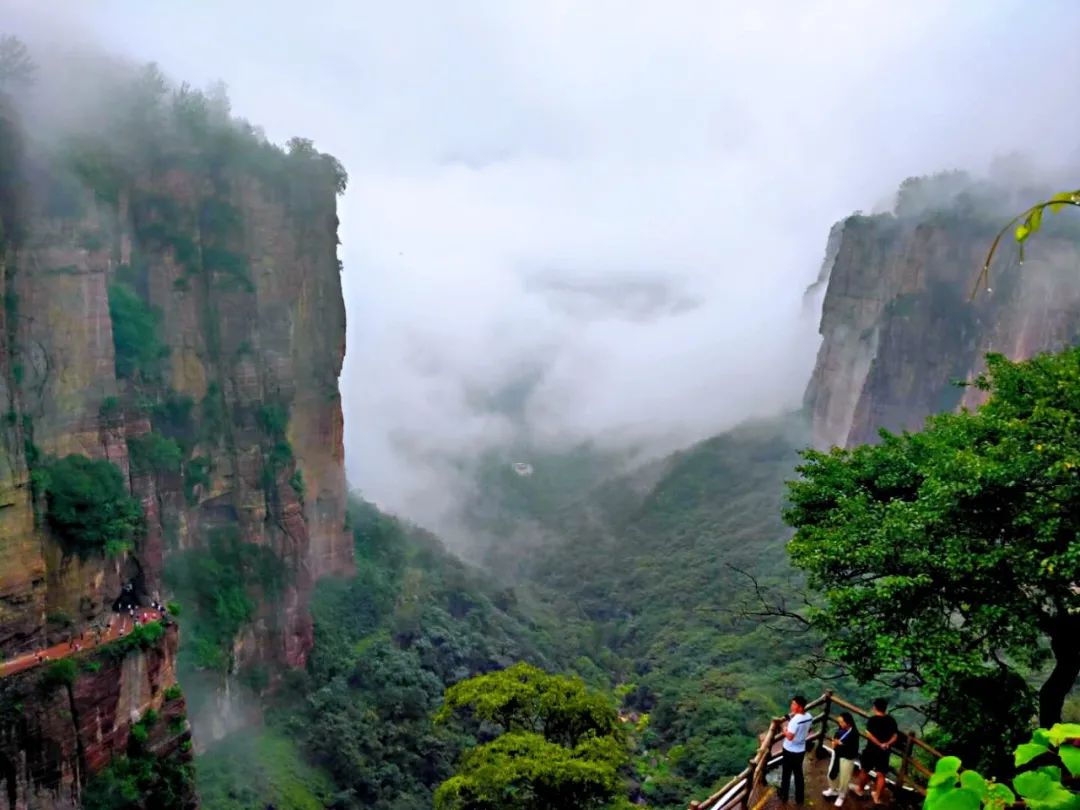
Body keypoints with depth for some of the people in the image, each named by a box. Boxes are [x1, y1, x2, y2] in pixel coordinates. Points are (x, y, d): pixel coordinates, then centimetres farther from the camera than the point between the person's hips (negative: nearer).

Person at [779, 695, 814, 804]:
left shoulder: (795, 720, -31)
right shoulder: (809, 716, -7)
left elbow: (789, 737, -32)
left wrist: (785, 729, -13)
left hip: (790, 751, -6)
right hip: (801, 750, 6)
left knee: (786, 774, 14)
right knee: (798, 774, 21)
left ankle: (784, 795, 30)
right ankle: (799, 797, 31)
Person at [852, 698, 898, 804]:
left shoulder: (872, 720, -14)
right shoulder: (891, 720, -1)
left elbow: (869, 735, -22)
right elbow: (894, 736, -4)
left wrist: (879, 744, -17)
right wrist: (887, 744, -14)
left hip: (871, 750, -3)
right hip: (884, 752, 3)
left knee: (865, 770, 16)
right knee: (881, 774, 11)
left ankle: (860, 789, 33)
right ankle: (877, 796, 15)